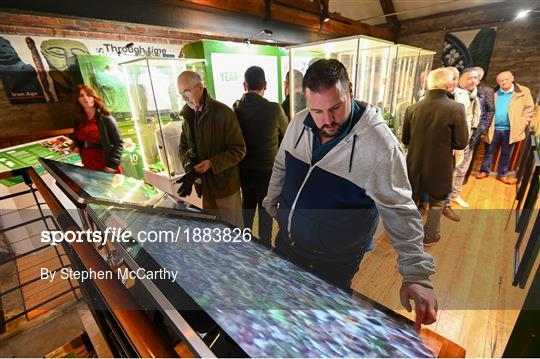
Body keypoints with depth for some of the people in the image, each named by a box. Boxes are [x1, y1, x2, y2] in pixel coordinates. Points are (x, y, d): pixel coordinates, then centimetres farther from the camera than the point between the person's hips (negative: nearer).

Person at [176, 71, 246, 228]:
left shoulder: (223, 113, -15)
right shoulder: (188, 115, 6)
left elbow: (239, 149, -15)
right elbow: (183, 146, 10)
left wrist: (212, 163, -25)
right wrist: (189, 167, -10)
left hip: (225, 183, -6)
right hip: (204, 184, 6)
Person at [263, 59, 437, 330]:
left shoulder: (380, 144, -26)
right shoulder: (299, 122, -10)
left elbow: (400, 212, -20)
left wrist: (416, 274, -25)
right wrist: (271, 203, 14)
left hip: (333, 262, -5)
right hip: (285, 242, 6)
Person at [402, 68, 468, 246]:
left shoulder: (412, 108, -9)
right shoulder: (456, 108, -17)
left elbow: (405, 139, 0)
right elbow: (461, 143, -11)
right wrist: (445, 143, 8)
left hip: (415, 164, 3)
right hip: (439, 166, -2)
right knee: (436, 202, 21)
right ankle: (429, 236, 36)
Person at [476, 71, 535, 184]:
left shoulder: (523, 91, -1)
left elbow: (529, 108, 3)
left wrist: (521, 124, -6)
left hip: (510, 129, 0)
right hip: (494, 128, 0)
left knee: (506, 154, 11)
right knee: (489, 151, 10)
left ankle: (502, 175, 22)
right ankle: (484, 171, 23)